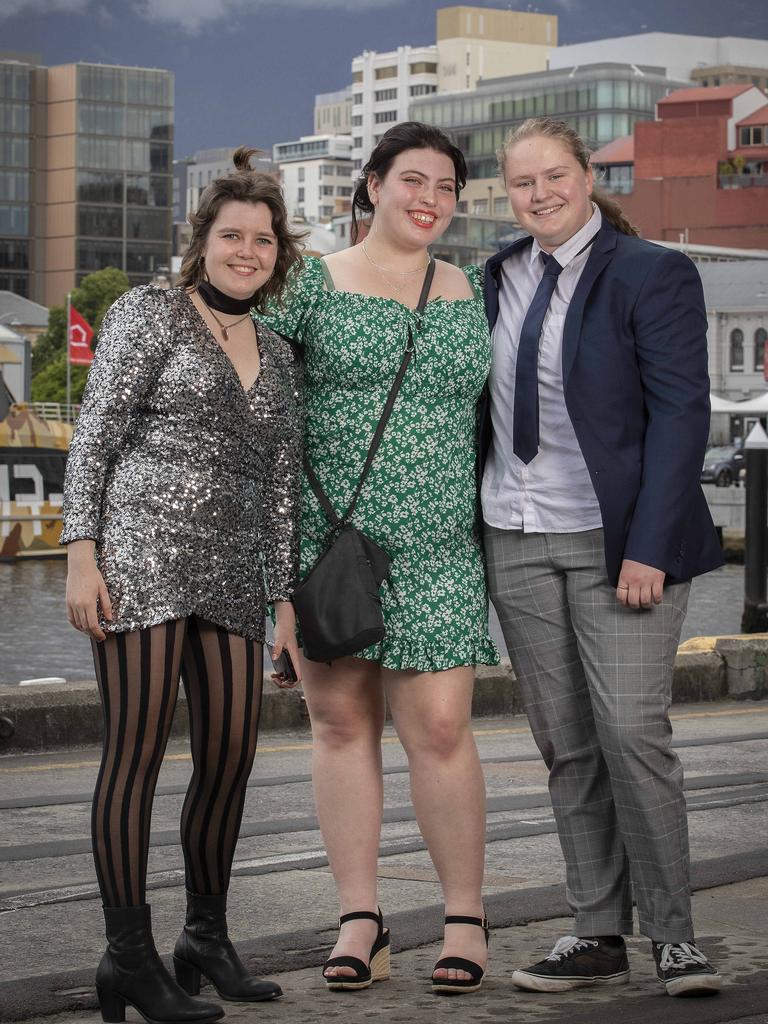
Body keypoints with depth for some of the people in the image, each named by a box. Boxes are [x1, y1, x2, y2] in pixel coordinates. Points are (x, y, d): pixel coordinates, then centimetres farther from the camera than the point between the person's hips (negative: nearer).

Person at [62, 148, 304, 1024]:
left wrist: (285, 595, 14)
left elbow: (281, 483, 20)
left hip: (232, 574, 6)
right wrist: (81, 553, -13)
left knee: (231, 756, 3)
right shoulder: (148, 313, 2)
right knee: (137, 752, -6)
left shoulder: (276, 355, 19)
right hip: (142, 552, -6)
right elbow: (94, 435, -4)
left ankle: (207, 940, 19)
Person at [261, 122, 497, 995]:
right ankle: (360, 921, 11)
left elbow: (481, 413, 19)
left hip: (435, 551, 1)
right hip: (325, 537, -1)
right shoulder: (315, 282, 3)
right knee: (340, 722, 3)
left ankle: (465, 917, 8)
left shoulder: (466, 292, 13)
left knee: (439, 728, -5)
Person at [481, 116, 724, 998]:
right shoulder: (498, 279, 12)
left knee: (631, 731, -11)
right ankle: (596, 936, 12)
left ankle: (672, 937, 0)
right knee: (565, 745, 6)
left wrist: (648, 548, -17)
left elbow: (680, 415, -10)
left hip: (614, 540, -5)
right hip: (516, 542, 5)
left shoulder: (651, 274, -5)